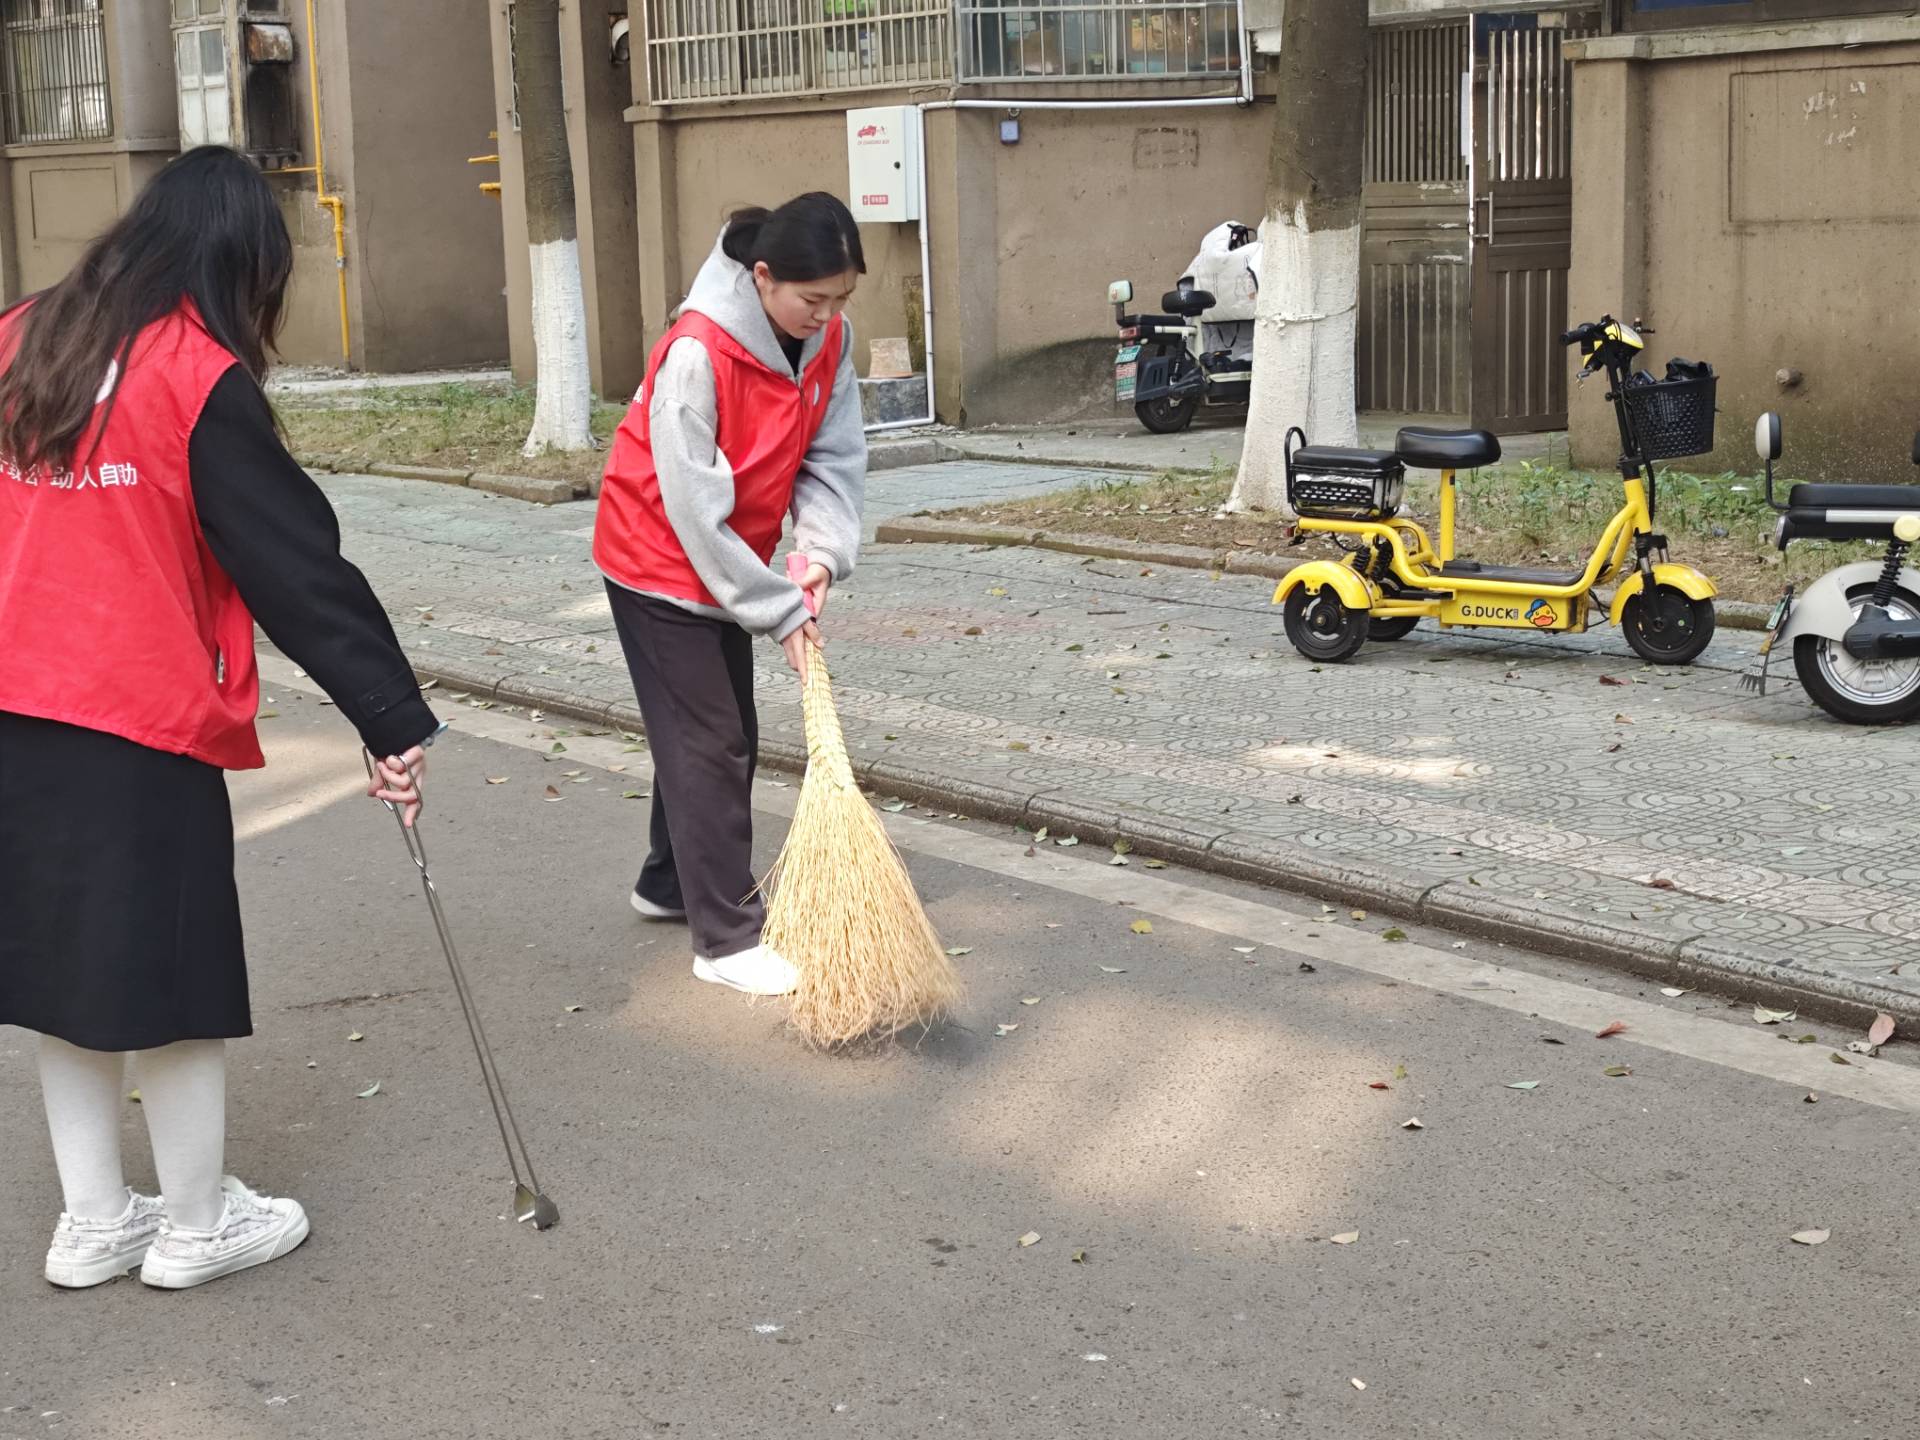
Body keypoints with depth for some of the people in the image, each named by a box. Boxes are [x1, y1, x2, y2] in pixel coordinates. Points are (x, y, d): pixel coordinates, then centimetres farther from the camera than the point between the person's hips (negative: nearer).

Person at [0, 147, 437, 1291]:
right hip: (144, 726, -6)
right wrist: (396, 720, -10)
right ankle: (197, 1226, 21)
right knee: (172, 975, 7)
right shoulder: (203, 381, -12)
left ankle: (95, 1220, 26)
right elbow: (300, 567, -13)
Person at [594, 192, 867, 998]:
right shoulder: (697, 354, -30)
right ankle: (727, 940, 0)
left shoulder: (827, 340, -8)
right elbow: (695, 510, -27)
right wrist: (778, 611, -24)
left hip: (730, 562, 8)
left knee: (722, 734, 15)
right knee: (708, 743, -6)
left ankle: (670, 883, 34)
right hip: (660, 564, -7)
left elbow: (834, 457, -4)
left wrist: (823, 552, -21)